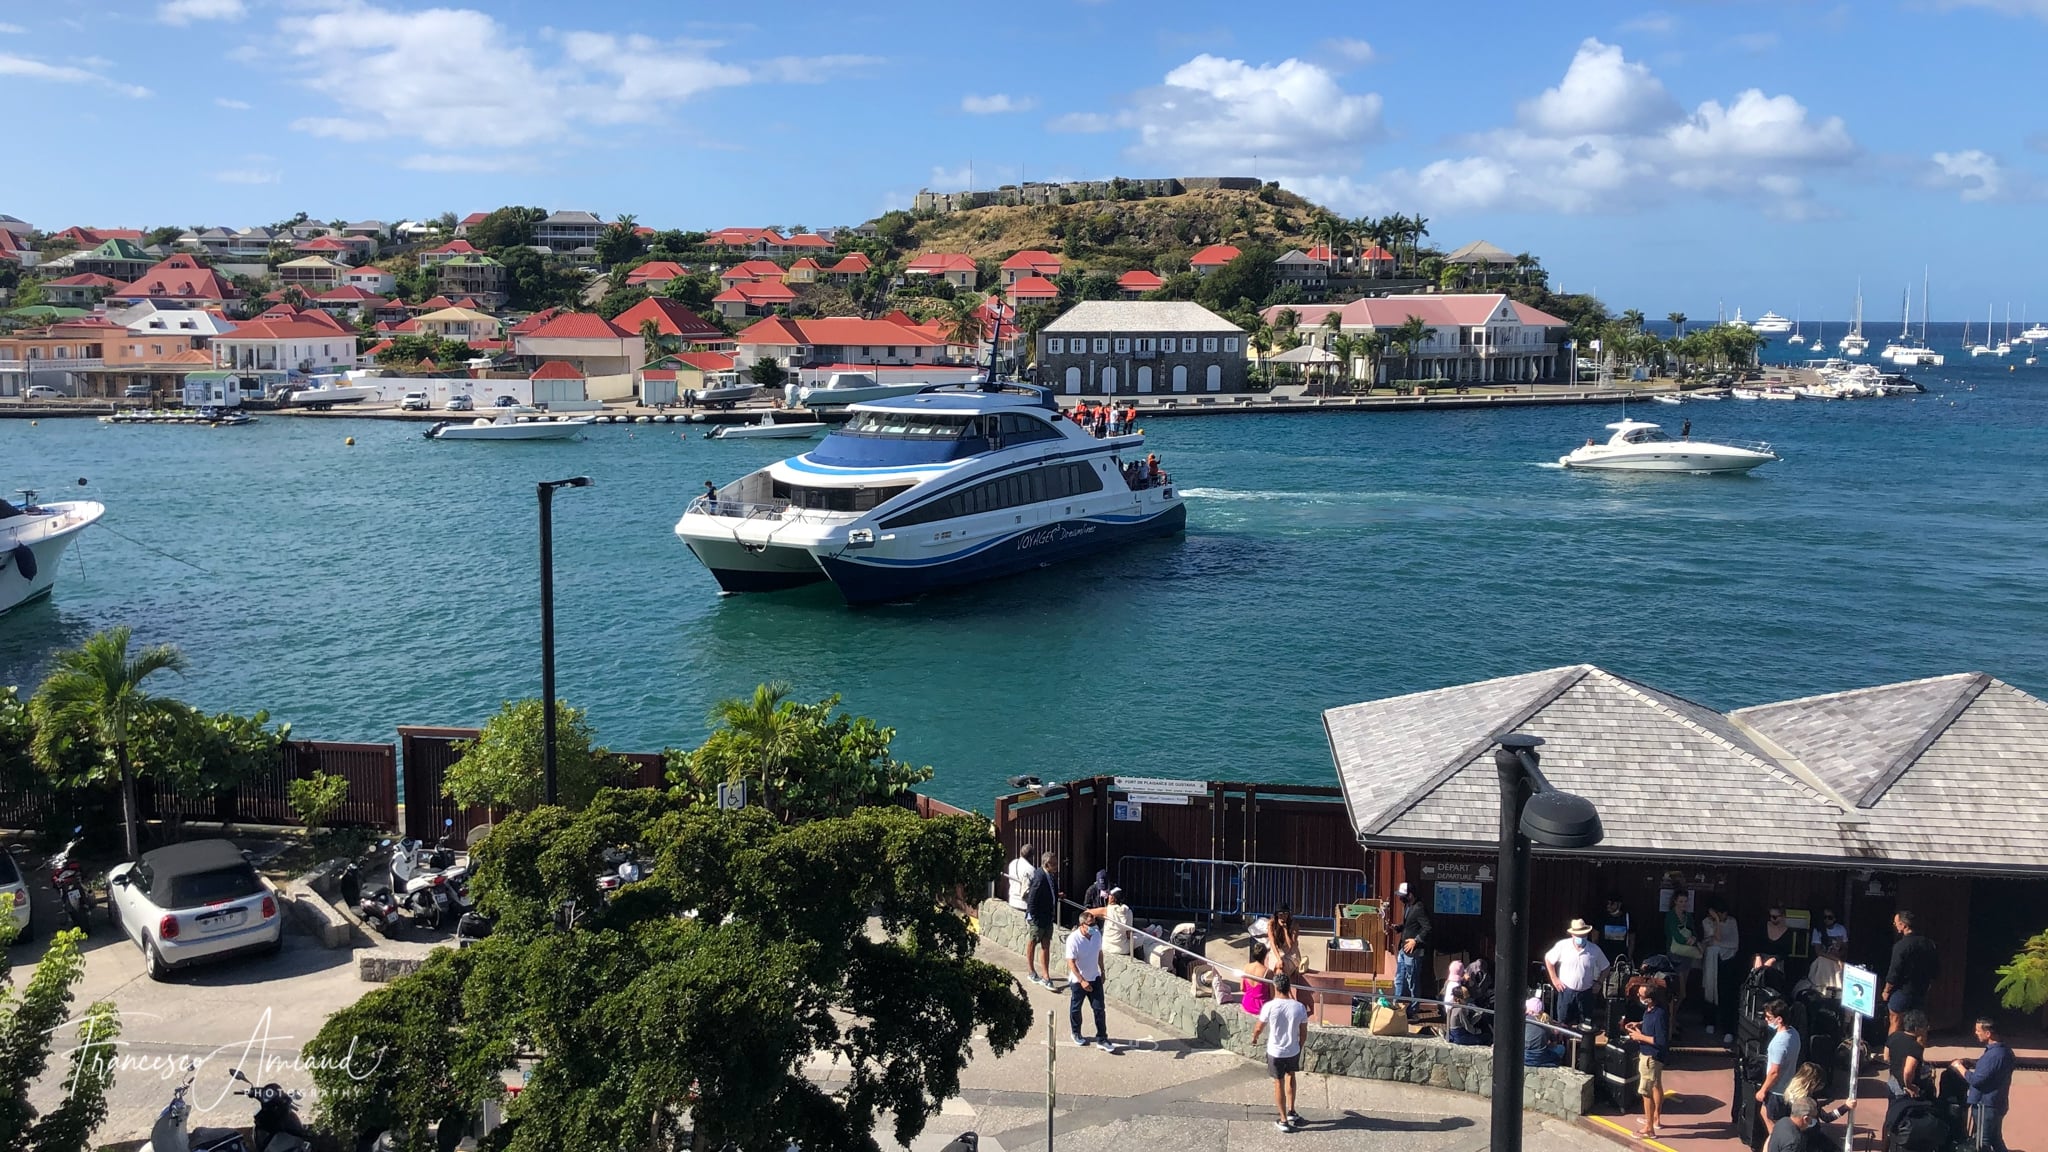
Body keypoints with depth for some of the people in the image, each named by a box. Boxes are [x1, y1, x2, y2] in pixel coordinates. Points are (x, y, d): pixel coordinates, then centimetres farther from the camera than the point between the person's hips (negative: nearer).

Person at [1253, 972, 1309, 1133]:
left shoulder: (1269, 1006, -19)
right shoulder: (1300, 1007, -12)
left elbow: (1259, 1028, -5)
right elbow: (1304, 1033, -2)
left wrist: (1254, 1037, 17)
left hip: (1275, 1052, -2)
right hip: (1293, 1051, 3)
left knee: (1279, 1084, 12)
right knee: (1290, 1077, 29)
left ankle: (1284, 1121, 20)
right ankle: (1291, 1112, 36)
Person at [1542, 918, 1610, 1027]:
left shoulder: (1595, 950, -8)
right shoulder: (1562, 946, -11)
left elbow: (1605, 968, 8)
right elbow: (1548, 959, 2)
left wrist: (1598, 982, -1)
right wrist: (1554, 979, 1)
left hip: (1586, 992, 1)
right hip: (1566, 990, -1)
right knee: (1563, 1023, 6)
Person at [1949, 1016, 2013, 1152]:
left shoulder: (1995, 1055, -28)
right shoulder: (2002, 1049, 4)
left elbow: (1976, 1080, -25)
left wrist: (1959, 1067, -11)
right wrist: (1971, 1063, 5)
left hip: (1986, 1105, -10)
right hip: (1996, 1103, 10)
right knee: (1995, 1140, 22)